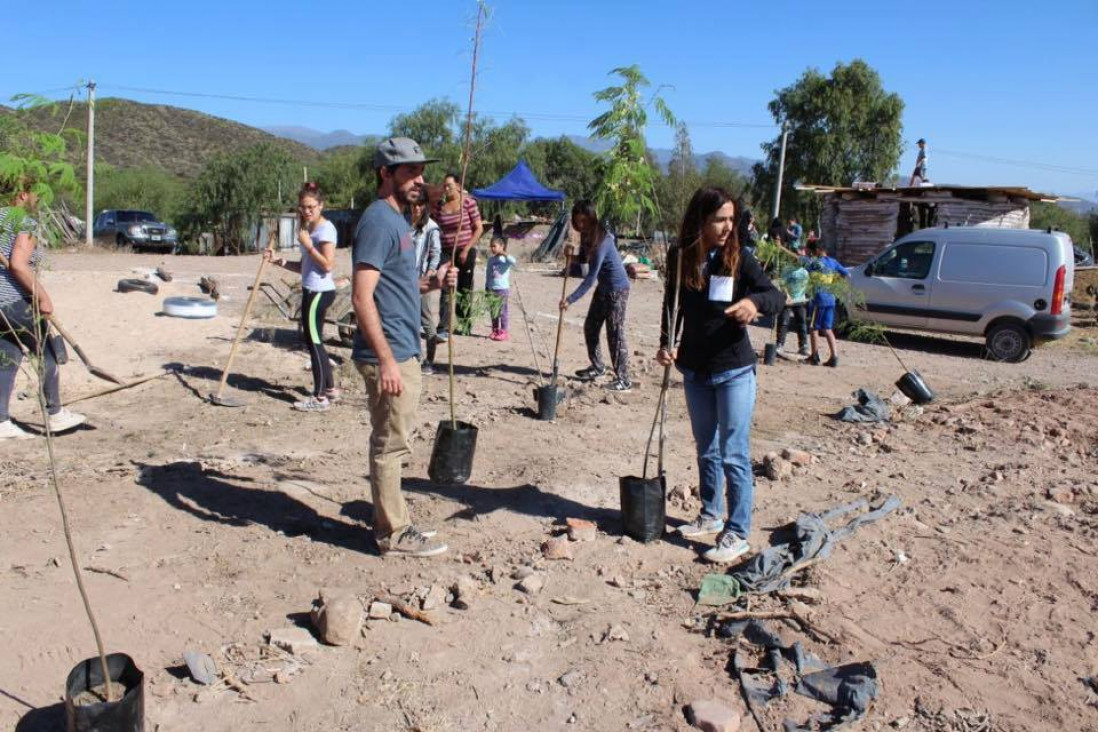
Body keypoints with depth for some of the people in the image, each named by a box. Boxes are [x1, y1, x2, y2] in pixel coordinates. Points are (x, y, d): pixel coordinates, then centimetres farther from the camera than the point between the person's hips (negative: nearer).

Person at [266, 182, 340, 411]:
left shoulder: (325, 228, -12)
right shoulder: (310, 229, 17)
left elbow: (327, 265, -20)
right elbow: (304, 266, 17)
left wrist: (308, 245, -16)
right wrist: (278, 261, 6)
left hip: (319, 292, -10)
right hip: (313, 290, 10)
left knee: (314, 342, -6)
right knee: (312, 340, 14)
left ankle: (320, 398, -1)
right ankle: (330, 388, 23)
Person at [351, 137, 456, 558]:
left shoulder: (396, 219, 15)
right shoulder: (379, 221, -15)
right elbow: (362, 297, -22)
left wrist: (430, 283, 7)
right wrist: (386, 360, -25)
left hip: (402, 353, 10)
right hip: (389, 356, -10)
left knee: (391, 443, 17)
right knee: (391, 446, 0)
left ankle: (393, 522, 28)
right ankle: (393, 535, 11)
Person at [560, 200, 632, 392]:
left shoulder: (602, 241, -26)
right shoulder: (587, 236, 1)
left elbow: (591, 277, -29)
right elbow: (584, 260, 15)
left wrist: (571, 299, -31)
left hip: (617, 289, -9)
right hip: (603, 288, 9)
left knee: (615, 333, -8)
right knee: (590, 327, 13)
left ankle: (623, 379, -3)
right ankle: (597, 367, 29)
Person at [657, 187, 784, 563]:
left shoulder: (738, 259, -10)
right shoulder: (680, 257, -1)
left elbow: (776, 296, -16)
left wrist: (754, 300, -38)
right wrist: (666, 344, -6)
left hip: (734, 370, -4)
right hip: (695, 369, 4)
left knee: (734, 454, -2)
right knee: (706, 449, 18)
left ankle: (737, 533, 8)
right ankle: (711, 515, 35)